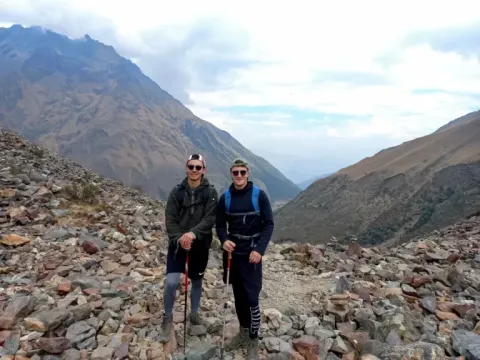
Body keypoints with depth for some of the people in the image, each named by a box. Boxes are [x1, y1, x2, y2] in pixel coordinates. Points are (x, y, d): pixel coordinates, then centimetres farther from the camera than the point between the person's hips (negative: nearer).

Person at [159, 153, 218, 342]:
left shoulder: (210, 192, -6)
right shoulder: (177, 191, -2)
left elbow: (210, 219, -15)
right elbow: (170, 219, -6)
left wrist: (193, 233, -30)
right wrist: (179, 238, -21)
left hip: (200, 245, 1)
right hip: (178, 243, 0)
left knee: (197, 281, 16)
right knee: (171, 282, -10)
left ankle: (194, 314, 40)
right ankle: (168, 318, 15)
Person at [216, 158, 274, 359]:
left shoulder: (259, 195, -8)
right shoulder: (225, 198, 2)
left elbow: (268, 224, -6)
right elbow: (220, 224, 7)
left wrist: (259, 249, -17)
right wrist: (224, 240, -14)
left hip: (252, 254, -3)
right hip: (232, 253, 4)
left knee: (251, 298, -4)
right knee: (238, 295, 14)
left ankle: (253, 342, 12)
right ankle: (243, 332, 33)